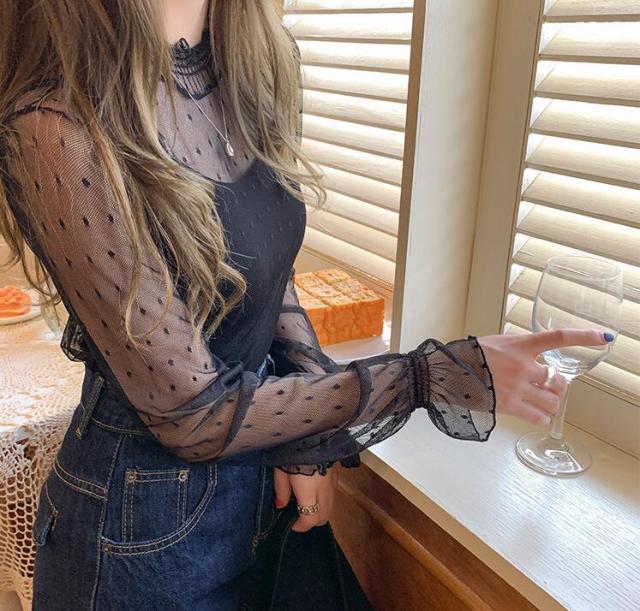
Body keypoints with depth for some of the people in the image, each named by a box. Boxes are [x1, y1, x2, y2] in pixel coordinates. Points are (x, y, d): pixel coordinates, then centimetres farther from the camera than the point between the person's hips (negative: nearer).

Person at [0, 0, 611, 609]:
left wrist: (308, 432, -6)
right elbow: (192, 415, -23)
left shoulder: (248, 65, -5)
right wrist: (434, 376, -22)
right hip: (147, 519, -5)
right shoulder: (59, 132, -26)